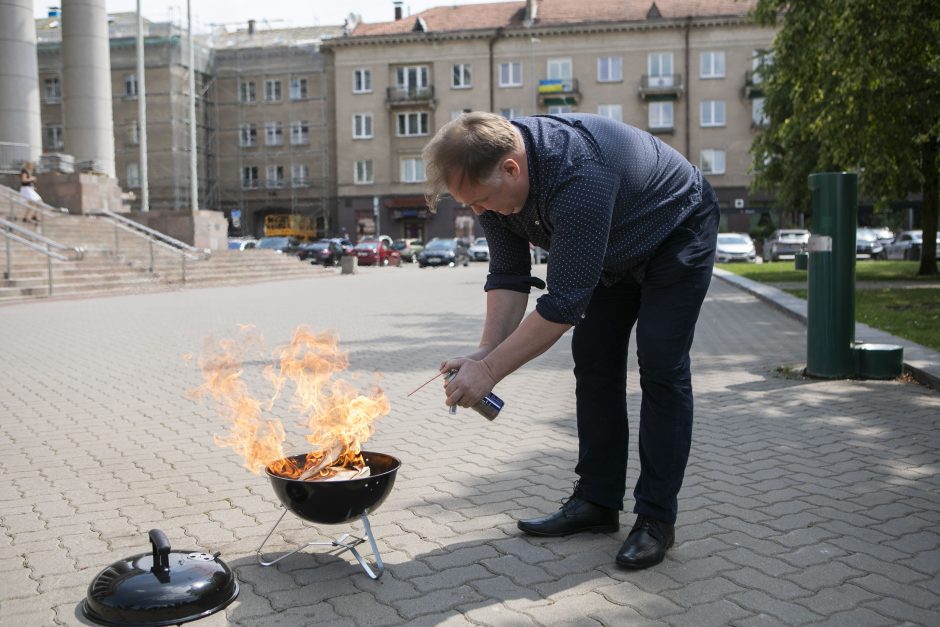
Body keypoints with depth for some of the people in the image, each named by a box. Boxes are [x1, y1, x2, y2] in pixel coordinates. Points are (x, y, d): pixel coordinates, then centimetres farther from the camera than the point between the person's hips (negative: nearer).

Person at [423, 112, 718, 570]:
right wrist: (485, 352, -24)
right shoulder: (491, 172, -17)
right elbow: (508, 275, -12)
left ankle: (656, 519, -4)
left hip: (677, 236, -8)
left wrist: (491, 369, -37)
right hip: (615, 251, 8)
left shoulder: (578, 176, -43)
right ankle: (598, 501, 10)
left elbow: (564, 301, -41)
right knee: (593, 360, 2)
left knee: (660, 369, -13)